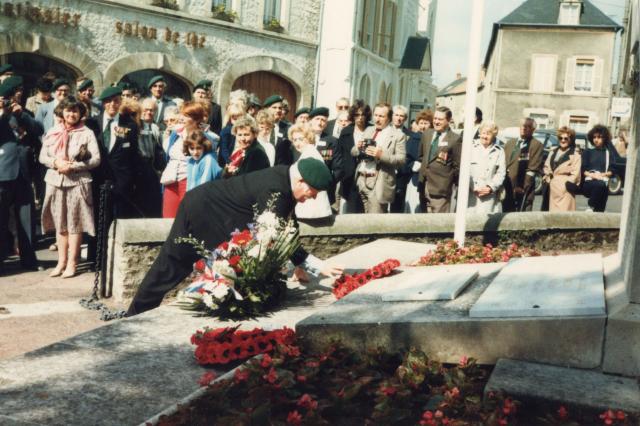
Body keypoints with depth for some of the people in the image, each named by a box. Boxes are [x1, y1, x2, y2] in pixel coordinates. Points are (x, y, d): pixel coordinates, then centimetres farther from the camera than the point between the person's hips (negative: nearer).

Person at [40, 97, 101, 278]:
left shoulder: (87, 133, 0)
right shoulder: (52, 132, 10)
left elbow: (96, 159, -6)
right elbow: (42, 156, 9)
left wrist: (73, 166, -15)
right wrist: (56, 163, -11)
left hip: (77, 182, -4)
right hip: (55, 181, 4)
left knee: (75, 224, -1)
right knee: (60, 224, 9)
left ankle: (72, 263, 4)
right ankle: (61, 261, 16)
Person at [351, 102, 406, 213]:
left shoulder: (398, 135, -2)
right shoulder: (368, 130, 17)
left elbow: (401, 159, -11)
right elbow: (353, 153, 18)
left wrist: (381, 155, -24)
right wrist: (357, 147, -6)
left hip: (379, 183, -6)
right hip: (361, 179, 6)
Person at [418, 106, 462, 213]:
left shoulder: (455, 139, -6)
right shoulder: (427, 134, 13)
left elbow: (457, 166, -5)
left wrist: (449, 180, -3)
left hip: (440, 188, -6)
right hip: (424, 186, 6)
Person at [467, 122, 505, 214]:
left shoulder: (499, 151, 11)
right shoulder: (471, 147, 8)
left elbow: (501, 173, 5)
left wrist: (491, 187, -8)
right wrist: (472, 187, -9)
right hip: (471, 194, 0)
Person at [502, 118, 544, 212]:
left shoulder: (537, 145, -2)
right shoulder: (510, 143, 18)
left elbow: (533, 170, -9)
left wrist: (522, 187, -14)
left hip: (524, 191, -6)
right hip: (507, 190, 6)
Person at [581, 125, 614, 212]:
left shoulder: (608, 153, 19)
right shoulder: (587, 152, 16)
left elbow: (612, 170, 11)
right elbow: (583, 170, 6)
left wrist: (603, 174, -9)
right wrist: (592, 175, -13)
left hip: (603, 183, 2)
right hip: (589, 182, -2)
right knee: (599, 185, -35)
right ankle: (591, 207, -21)